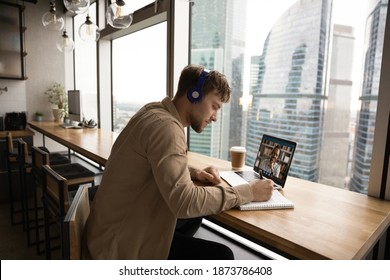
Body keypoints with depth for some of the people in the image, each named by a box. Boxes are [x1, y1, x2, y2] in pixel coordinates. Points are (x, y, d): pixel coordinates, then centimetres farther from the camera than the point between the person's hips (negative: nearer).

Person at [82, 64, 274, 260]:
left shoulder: (156, 111, 5)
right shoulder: (165, 125, -24)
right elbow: (185, 203, -32)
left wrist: (195, 173, 2)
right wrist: (248, 192, -21)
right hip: (120, 242, -9)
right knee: (220, 256, -12)